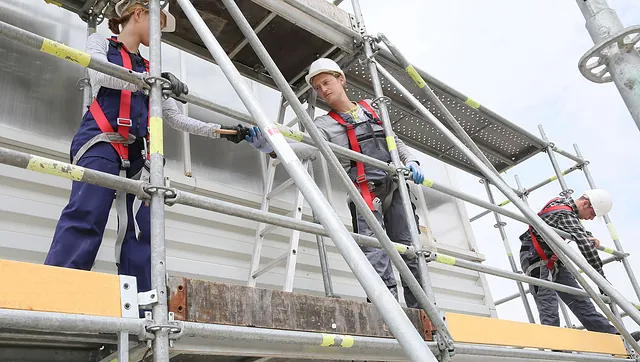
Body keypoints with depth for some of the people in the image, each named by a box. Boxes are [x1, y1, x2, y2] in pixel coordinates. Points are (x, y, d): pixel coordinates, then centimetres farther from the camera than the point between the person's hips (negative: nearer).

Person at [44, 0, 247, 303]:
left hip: (136, 153, 5)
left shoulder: (148, 70, 27)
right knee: (85, 217, -22)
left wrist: (220, 130, 18)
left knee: (140, 230, -5)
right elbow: (100, 75, -9)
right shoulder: (100, 42, 14)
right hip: (100, 142, -5)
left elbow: (175, 118, 25)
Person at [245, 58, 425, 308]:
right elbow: (307, 146, -15)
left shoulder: (372, 110, 18)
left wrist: (410, 160, 4)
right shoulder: (326, 124, 6)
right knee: (375, 256, -16)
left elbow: (396, 142, 24)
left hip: (396, 187, 4)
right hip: (367, 192, -3)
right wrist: (272, 147, -34)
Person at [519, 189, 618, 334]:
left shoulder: (563, 201, 5)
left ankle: (612, 335, 9)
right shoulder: (565, 214, -23)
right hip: (536, 259, -9)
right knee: (549, 310, -15)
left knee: (579, 300, 7)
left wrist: (589, 236, 1)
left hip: (552, 260, 9)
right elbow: (585, 245, -32)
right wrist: (602, 278, -30)